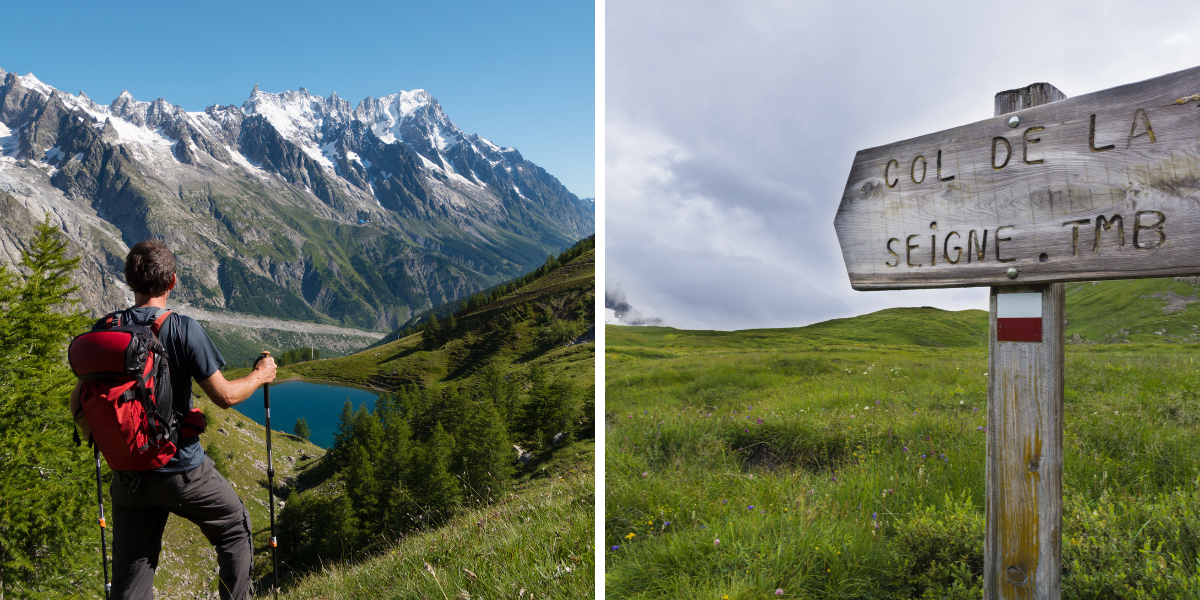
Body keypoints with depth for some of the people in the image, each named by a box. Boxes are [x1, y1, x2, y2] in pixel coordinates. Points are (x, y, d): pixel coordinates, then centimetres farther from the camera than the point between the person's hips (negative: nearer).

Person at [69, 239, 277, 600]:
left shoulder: (103, 330, -2)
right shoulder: (184, 330, -16)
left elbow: (78, 402, 5)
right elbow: (224, 396, -14)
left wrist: (96, 436, 25)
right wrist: (260, 376, 4)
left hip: (128, 473, 4)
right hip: (182, 469, -4)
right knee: (235, 529, 20)